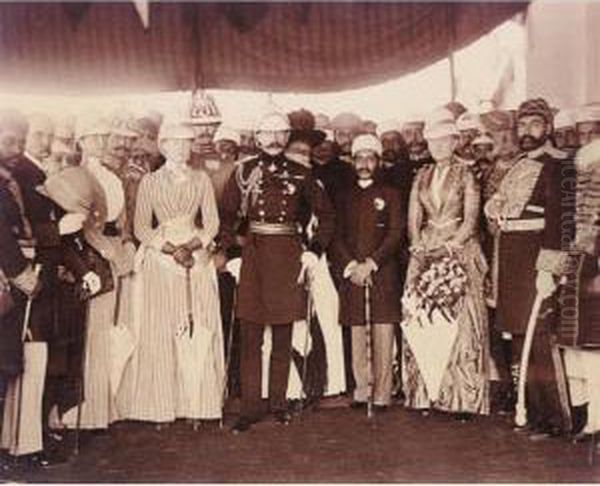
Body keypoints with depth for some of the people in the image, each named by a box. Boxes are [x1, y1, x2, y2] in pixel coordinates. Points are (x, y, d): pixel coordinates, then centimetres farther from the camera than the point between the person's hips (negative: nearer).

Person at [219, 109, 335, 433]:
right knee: (250, 337, 0)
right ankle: (249, 408, 7)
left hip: (288, 257, 0)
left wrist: (314, 250, 1)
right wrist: (229, 250, -3)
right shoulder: (244, 172, 5)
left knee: (283, 337, 7)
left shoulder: (300, 175, 5)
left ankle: (278, 402, 19)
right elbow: (226, 215, 8)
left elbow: (326, 214, 11)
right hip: (254, 256, 0)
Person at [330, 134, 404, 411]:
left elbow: (396, 234, 0)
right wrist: (351, 266, -6)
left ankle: (382, 394, 0)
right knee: (357, 335, 1)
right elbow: (337, 236, 10)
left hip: (383, 272, -2)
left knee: (383, 335, -5)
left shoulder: (390, 194, 9)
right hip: (351, 273, 2)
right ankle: (361, 391, 10)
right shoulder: (345, 196, 16)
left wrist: (370, 264, -10)